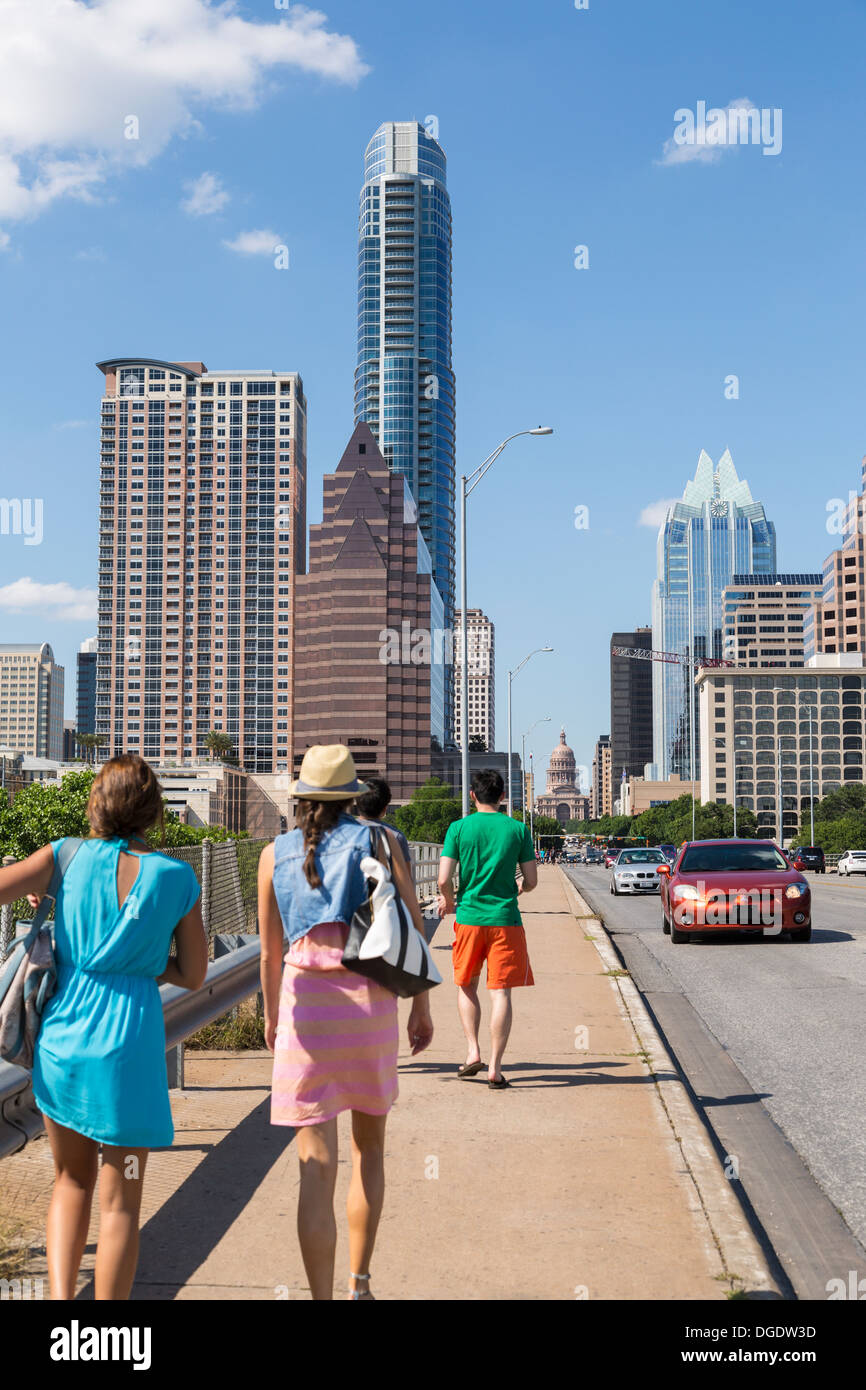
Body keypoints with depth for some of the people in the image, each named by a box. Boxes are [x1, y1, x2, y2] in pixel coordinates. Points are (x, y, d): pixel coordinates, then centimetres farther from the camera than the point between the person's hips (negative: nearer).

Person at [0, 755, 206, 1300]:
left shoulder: (68, 857, -2)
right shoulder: (178, 878, -2)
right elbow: (193, 974, 4)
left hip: (63, 1036, 2)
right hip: (129, 1046, -2)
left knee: (73, 1181, 23)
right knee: (121, 1200, 9)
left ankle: (60, 1296, 8)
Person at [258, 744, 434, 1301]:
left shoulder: (276, 854, 8)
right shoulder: (379, 840, 4)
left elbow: (270, 949, 13)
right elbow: (413, 926, 0)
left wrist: (271, 1015, 26)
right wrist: (421, 1005, 8)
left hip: (304, 1001, 0)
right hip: (372, 1001, 0)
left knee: (317, 1169, 1)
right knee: (370, 1147, 21)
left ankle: (323, 1299, 0)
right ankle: (359, 1284, 24)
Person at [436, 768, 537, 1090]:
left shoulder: (458, 828, -2)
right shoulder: (518, 829, 0)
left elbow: (444, 880, -7)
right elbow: (531, 881, 3)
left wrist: (448, 901, 14)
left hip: (469, 917, 0)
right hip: (505, 918, 0)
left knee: (466, 986, 18)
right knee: (501, 992, 1)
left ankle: (473, 1051, 8)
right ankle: (494, 1067, -2)